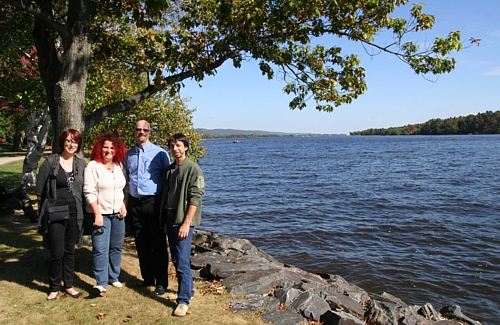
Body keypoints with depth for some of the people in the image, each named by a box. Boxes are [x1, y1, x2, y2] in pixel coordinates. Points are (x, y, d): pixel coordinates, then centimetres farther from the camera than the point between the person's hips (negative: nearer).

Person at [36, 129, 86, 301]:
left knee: (69, 251, 14)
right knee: (57, 253, 0)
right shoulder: (50, 162, -5)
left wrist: (80, 209, 4)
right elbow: (39, 190, 0)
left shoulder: (81, 164, 5)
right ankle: (54, 288, 19)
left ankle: (68, 285, 27)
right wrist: (45, 210, 2)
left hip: (74, 214, 3)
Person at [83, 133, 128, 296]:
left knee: (116, 247, 12)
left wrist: (124, 205, 2)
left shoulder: (119, 166, 8)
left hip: (118, 214, 5)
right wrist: (97, 214, -17)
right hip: (100, 213, -5)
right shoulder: (93, 166, -8)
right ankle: (101, 283, 1)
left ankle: (113, 277, 27)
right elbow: (89, 192, -13)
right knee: (101, 249, -6)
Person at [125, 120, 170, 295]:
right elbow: (126, 180, 19)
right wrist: (126, 203, 12)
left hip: (153, 202, -5)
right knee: (141, 244, 12)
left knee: (158, 244, 1)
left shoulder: (160, 153, -4)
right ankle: (147, 278, 26)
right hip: (134, 203, 5)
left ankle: (161, 282, 13)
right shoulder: (129, 154, 11)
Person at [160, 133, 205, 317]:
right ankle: (188, 290, 29)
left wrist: (186, 223, -19)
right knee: (176, 259, 14)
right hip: (170, 219, 7)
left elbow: (195, 198, -15)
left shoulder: (193, 169, -9)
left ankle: (183, 300, 2)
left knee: (182, 261, -7)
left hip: (183, 221, -7)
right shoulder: (170, 169, 12)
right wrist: (165, 220, 13)